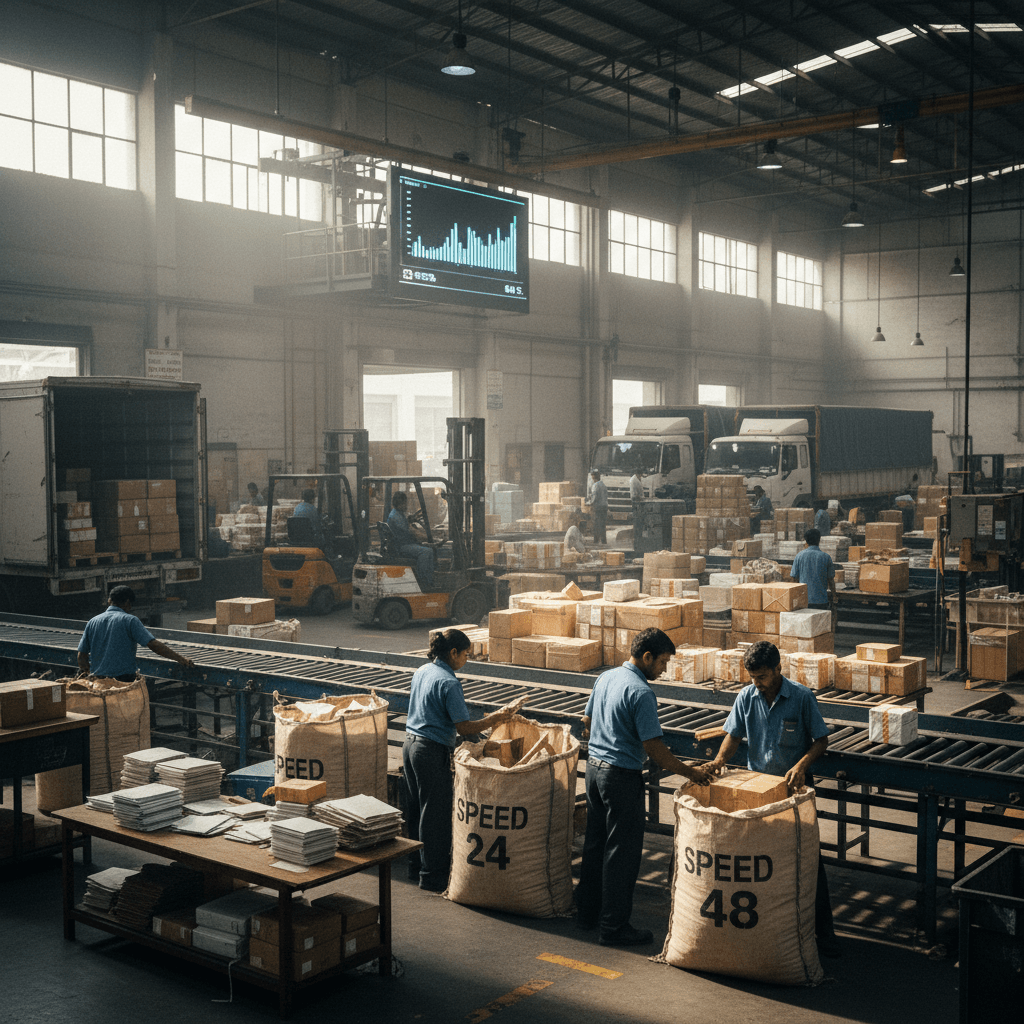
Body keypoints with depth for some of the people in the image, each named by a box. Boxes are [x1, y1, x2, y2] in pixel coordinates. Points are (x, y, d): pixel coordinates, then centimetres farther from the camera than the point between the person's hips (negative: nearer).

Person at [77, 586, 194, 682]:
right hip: (124, 678, -5)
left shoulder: (92, 622, 10)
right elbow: (154, 645, -12)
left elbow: (81, 658, 10)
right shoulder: (130, 620, -4)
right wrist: (181, 660, -9)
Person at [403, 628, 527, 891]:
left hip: (410, 745, 9)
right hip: (432, 752, -9)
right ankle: (433, 876, 8)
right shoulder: (448, 682, -19)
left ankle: (417, 866, 29)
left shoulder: (421, 672, 8)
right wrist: (497, 717, -12)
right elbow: (463, 728, -19)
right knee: (436, 814, 1)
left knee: (416, 809, 18)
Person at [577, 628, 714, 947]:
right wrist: (690, 773, -13)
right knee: (622, 851, 0)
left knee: (595, 842, 19)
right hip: (621, 776, -9)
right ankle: (613, 926, 6)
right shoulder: (640, 693, -20)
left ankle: (587, 910, 30)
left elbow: (587, 723, 16)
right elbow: (654, 748, -21)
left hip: (594, 766, 9)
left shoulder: (605, 678, 6)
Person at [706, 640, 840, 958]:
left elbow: (821, 739, -7)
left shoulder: (801, 697, -12)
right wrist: (720, 759, -17)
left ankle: (823, 929, 6)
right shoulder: (746, 697, -2)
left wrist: (801, 765, -23)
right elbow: (733, 735, 3)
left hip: (794, 786, -3)